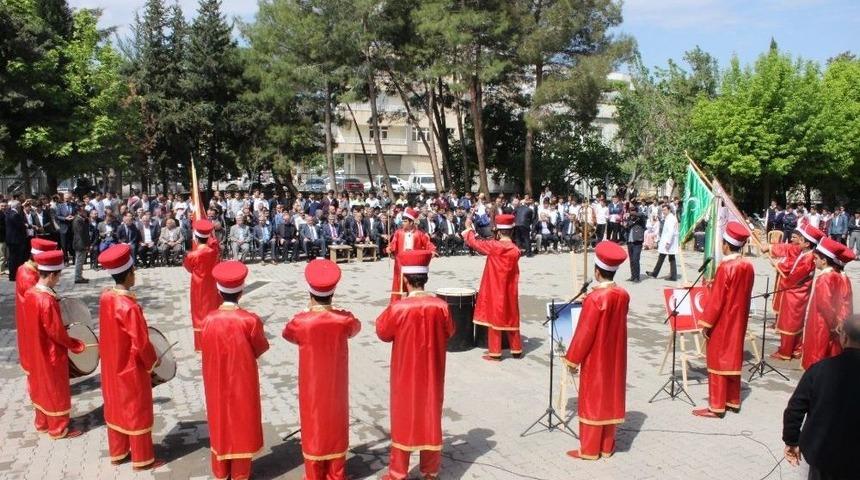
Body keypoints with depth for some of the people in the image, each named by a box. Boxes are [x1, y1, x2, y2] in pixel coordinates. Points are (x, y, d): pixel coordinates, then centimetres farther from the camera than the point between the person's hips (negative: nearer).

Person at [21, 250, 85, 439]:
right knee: (55, 390, 7)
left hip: (36, 351, 9)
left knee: (41, 386, 22)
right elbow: (57, 333, -23)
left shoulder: (30, 294, -3)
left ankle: (43, 423, 38)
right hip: (51, 354, -8)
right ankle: (58, 429, 20)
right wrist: (75, 345, -9)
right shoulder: (48, 301, -29)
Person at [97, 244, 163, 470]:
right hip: (131, 368, -8)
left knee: (115, 407, 21)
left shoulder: (105, 297, -6)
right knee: (137, 411, 8)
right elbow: (141, 343, -23)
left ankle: (117, 452, 37)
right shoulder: (130, 307, -30)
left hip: (111, 364, 8)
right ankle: (141, 459, 22)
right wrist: (153, 361, -6)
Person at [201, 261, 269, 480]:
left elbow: (207, 351, 0)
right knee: (241, 424, 14)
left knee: (220, 424, 18)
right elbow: (261, 349, -6)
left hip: (217, 383, 2)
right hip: (243, 382, -2)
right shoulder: (250, 320, -21)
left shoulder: (208, 320, -14)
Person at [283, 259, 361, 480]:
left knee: (314, 426, 14)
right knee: (335, 427, 16)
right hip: (336, 386, 2)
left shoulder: (300, 322, -21)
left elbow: (288, 334, 3)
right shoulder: (344, 320, -16)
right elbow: (356, 327, 9)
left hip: (312, 387, -1)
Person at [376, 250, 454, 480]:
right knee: (431, 418, 16)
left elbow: (382, 332, -3)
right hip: (432, 374, 2)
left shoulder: (397, 308, -20)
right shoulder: (441, 306, -12)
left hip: (405, 374, -2)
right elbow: (449, 332, 5)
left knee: (403, 419, 12)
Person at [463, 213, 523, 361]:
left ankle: (495, 353, 8)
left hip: (494, 290, -5)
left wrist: (469, 229, 11)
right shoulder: (516, 250, -2)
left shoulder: (494, 246, -16)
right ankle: (516, 350, 23)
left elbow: (475, 243, -6)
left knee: (494, 318, 4)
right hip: (510, 291, 5)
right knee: (511, 319, 14)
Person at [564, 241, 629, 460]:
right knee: (609, 398, 16)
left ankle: (590, 449, 15)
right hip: (614, 356, 6)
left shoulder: (594, 298, -23)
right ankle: (607, 446, 27)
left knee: (592, 400, 5)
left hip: (595, 359, -6)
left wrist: (573, 359, -9)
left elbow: (584, 333, -19)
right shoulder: (623, 295, -2)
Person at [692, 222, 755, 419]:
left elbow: (716, 299, -19)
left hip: (722, 322, -7)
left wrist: (706, 323, -11)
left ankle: (716, 407, 6)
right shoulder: (748, 266, 1)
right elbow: (744, 294, 11)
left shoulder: (725, 267, -21)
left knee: (718, 360, 1)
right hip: (738, 320, 7)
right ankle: (733, 401, 27)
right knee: (733, 359, 17)